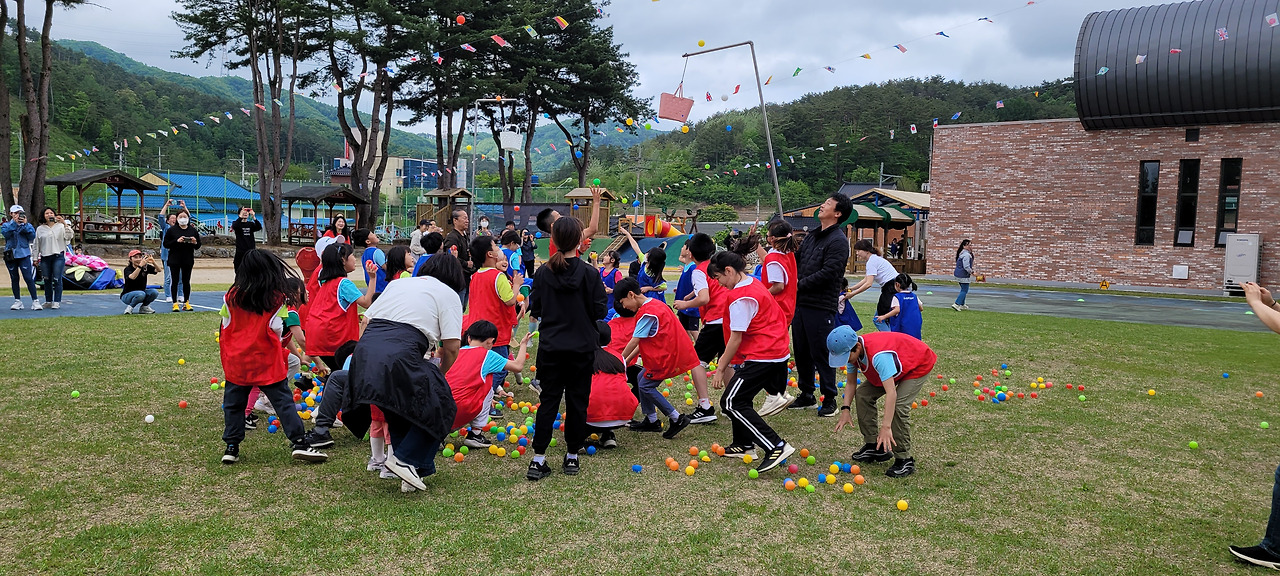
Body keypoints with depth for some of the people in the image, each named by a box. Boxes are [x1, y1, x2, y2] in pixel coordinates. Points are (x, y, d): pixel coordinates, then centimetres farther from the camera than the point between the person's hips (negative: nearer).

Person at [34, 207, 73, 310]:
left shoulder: (61, 226, 4)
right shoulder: (40, 229, 10)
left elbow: (69, 236, -13)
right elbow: (37, 245, 13)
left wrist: (65, 224, -22)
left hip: (58, 256, -3)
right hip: (45, 257, 3)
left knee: (57, 280, -6)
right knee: (47, 280, 9)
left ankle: (57, 302, -1)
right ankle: (48, 301, 18)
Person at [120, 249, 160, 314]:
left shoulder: (145, 267, -4)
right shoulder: (128, 269, -17)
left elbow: (158, 270, -18)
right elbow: (132, 277, -39)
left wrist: (153, 262, -38)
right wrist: (140, 265, -49)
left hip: (141, 292, 5)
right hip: (127, 295, -5)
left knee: (154, 292, -24)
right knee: (141, 294, -36)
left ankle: (143, 307, 0)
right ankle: (129, 307, -10)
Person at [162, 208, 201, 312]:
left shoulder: (193, 230, 7)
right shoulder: (172, 229, 0)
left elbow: (198, 245, 11)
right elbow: (166, 244, -4)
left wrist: (195, 243, -12)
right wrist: (177, 241, -18)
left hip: (188, 260, 2)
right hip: (174, 260, -2)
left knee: (186, 282, 7)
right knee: (175, 282, 0)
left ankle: (186, 302, 15)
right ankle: (175, 303, 5)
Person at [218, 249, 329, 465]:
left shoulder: (232, 296, 0)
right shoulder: (276, 297, -8)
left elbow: (224, 327, 6)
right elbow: (276, 330, -7)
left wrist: (224, 352, 20)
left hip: (236, 361, 2)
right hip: (267, 361, -2)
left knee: (233, 403, 13)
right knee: (283, 401, 2)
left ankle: (231, 447, 14)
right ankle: (299, 443, 0)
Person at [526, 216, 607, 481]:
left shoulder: (543, 273, -4)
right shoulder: (589, 274, -10)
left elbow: (534, 309, 3)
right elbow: (599, 312, -8)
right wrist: (600, 293, 10)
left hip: (550, 348, 2)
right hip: (581, 349, -2)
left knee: (548, 400, 7)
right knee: (577, 401, 10)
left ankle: (538, 459, 3)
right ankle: (572, 456, 17)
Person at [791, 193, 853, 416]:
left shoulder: (838, 241, -10)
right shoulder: (811, 237, 16)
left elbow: (827, 273, -18)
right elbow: (796, 260, 21)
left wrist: (800, 284, -13)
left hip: (820, 307, -8)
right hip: (800, 303, 8)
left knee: (821, 354, -2)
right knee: (801, 352, 13)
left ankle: (829, 399, 9)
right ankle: (806, 394, 25)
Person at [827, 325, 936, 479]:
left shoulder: (878, 355, -43)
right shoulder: (852, 351, -17)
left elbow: (891, 392, -47)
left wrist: (886, 427, -50)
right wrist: (845, 409, -17)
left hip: (919, 365, -9)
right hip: (897, 364, 9)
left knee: (898, 406, -27)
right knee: (863, 394, -2)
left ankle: (904, 460, -15)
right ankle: (873, 445, 9)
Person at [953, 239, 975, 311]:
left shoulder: (962, 253, 14)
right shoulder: (966, 255, -20)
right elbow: (966, 266, -24)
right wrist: (971, 272, -11)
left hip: (959, 275, 11)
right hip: (964, 276, -11)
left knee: (963, 290, 21)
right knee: (964, 291, -6)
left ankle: (962, 305, 28)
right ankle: (956, 304, -13)